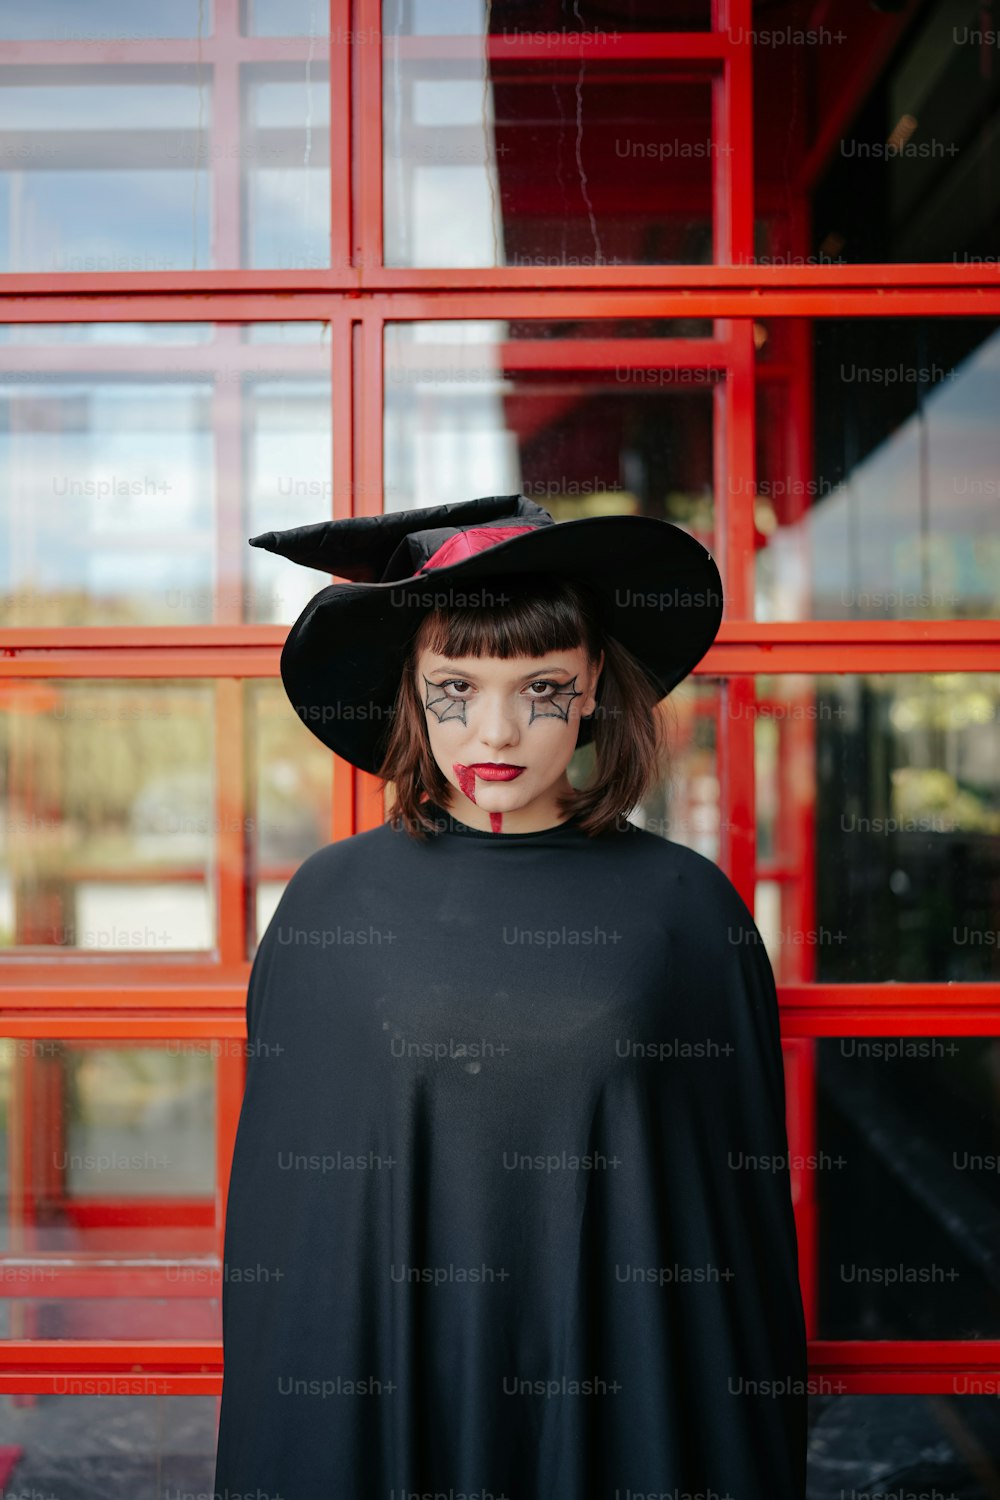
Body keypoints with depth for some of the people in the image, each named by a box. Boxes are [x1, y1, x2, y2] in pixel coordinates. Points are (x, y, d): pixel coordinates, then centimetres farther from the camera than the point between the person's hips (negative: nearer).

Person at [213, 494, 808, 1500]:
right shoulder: (333, 901, -2)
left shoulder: (684, 906, -4)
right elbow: (285, 1192, 2)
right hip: (388, 1378, 1)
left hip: (620, 1377, 0)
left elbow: (744, 1202, 0)